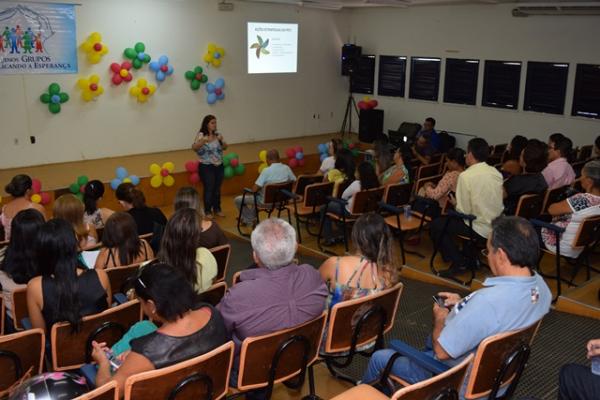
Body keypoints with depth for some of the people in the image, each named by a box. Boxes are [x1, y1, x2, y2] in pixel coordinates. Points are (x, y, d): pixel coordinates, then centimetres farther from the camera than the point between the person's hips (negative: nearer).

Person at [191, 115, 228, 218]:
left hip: (219, 166, 5)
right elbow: (194, 148, -18)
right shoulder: (201, 135, -9)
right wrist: (203, 141, -33)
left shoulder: (217, 135, 6)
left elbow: (225, 147, 9)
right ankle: (208, 211, 12)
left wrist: (221, 140, -11)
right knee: (209, 189, -2)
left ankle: (217, 209, 26)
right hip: (206, 167, -5)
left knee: (217, 189, 12)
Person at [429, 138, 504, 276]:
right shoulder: (496, 173, 1)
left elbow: (464, 211, -18)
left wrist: (454, 203, 4)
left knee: (436, 225, 6)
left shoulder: (466, 176, -18)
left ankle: (458, 262, 7)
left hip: (480, 229, -7)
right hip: (497, 226, 7)